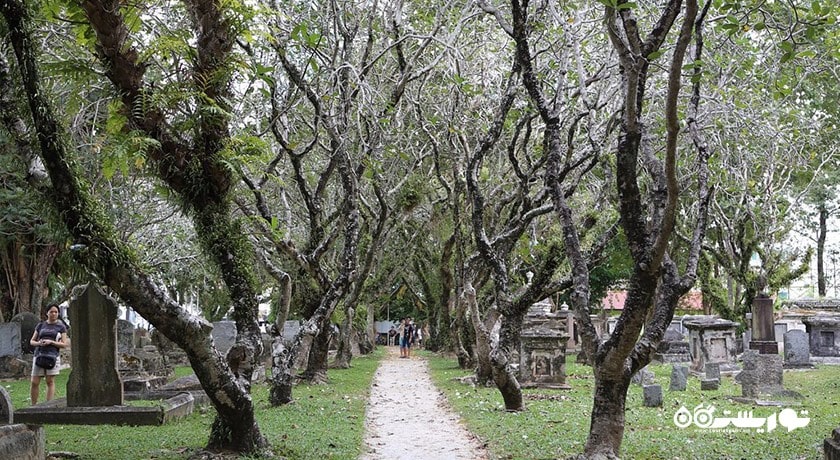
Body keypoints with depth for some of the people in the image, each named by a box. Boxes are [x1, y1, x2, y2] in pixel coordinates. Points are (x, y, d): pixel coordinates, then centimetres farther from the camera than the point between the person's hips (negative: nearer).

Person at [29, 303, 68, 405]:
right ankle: (34, 405, 10)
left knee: (50, 381, -5)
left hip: (52, 355, -2)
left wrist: (51, 342, -11)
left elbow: (64, 344, 3)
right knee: (34, 382, -2)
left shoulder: (61, 327, 8)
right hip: (39, 355, 2)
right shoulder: (41, 325, 15)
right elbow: (32, 341, 16)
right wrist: (38, 343, -6)